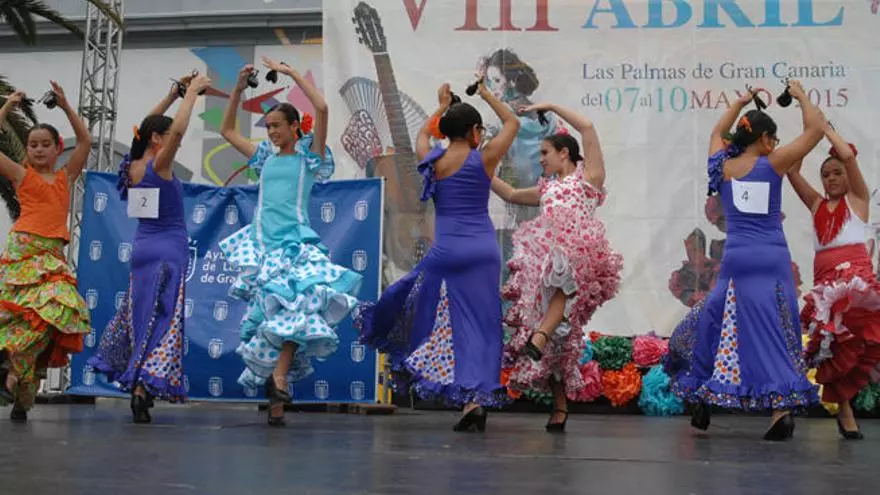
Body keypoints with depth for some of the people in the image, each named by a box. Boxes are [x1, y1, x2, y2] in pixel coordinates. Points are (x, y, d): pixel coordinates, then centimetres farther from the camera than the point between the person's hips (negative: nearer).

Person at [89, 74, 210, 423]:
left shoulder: (133, 166, 9)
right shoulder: (158, 166, -12)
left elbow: (148, 126, 24)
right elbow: (178, 129, -28)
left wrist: (173, 94, 23)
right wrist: (192, 91, -15)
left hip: (143, 248, 8)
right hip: (168, 250, -8)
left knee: (142, 317, 18)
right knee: (163, 321, -8)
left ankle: (137, 384, 26)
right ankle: (143, 388, -16)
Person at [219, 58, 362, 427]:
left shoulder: (308, 156, 6)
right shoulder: (266, 157, 20)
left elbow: (322, 108, -8)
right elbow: (227, 130, 29)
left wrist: (291, 73, -3)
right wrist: (239, 89, 20)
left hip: (294, 242, -4)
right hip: (261, 242, 4)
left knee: (290, 307, -23)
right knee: (267, 310, -2)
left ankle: (279, 380, -24)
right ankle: (276, 382, 3)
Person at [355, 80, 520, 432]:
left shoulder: (432, 161, 5)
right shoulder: (484, 159, -1)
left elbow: (423, 133, 30)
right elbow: (512, 122, 16)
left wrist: (442, 106, 41)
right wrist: (486, 95, 26)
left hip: (446, 251, 1)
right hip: (484, 251, 0)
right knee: (479, 324, 3)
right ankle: (475, 399, -4)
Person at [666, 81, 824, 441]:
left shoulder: (722, 165, 9)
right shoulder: (773, 164, -2)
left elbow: (717, 133, 31)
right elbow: (816, 129, 2)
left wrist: (742, 102, 37)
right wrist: (800, 96, 16)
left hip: (735, 260, 3)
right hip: (772, 259, -3)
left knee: (716, 324, 13)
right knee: (772, 332, -1)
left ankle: (702, 402, 16)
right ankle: (781, 408, -10)